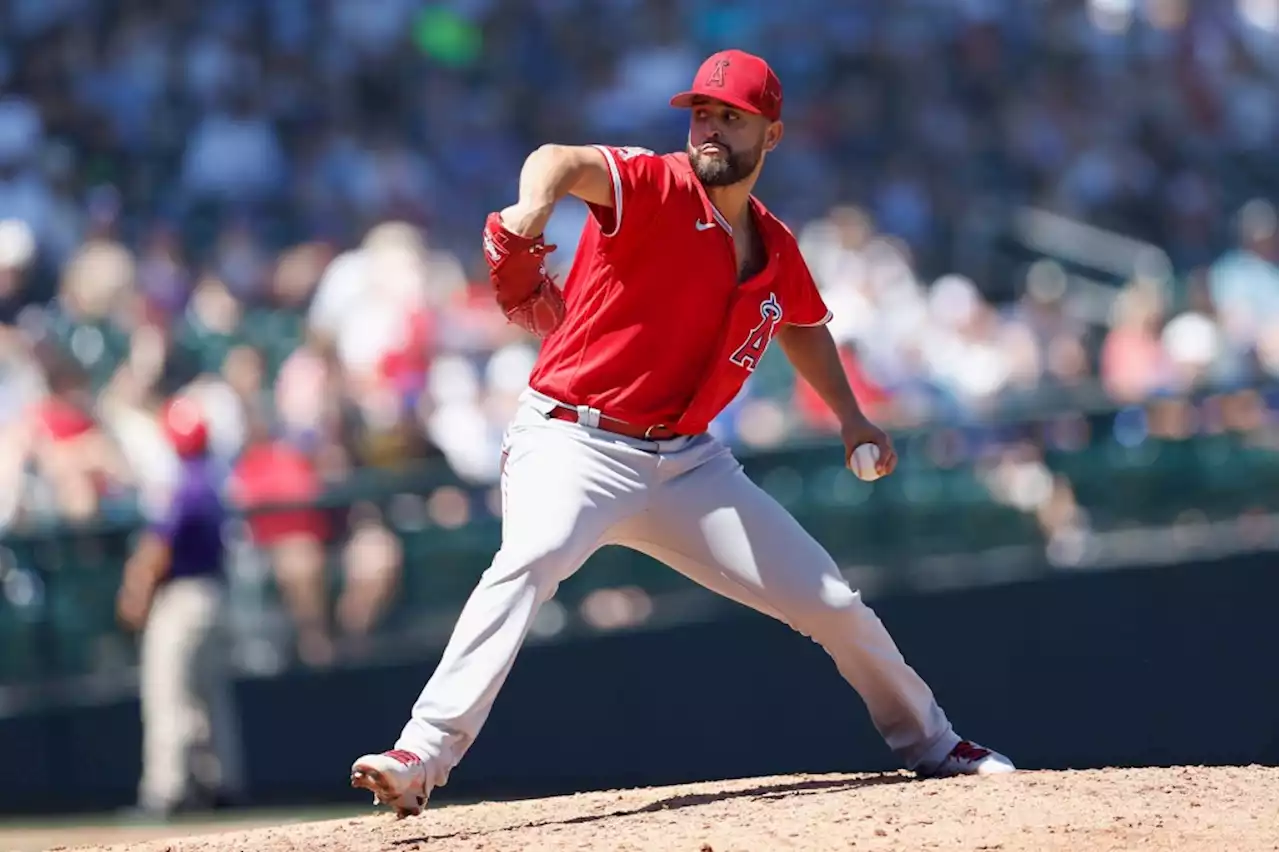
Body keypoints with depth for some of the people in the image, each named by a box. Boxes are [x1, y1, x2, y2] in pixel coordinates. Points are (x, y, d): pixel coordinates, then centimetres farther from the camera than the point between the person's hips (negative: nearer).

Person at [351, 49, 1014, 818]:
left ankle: (931, 744, 31)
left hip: (687, 461, 6)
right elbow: (566, 162, -34)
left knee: (830, 601, 7)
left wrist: (850, 416, 23)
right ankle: (423, 757, -42)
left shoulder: (776, 250, 8)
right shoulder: (657, 190, -11)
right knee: (532, 559, -36)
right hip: (574, 443, -6)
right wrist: (534, 205, -56)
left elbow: (802, 325, 32)